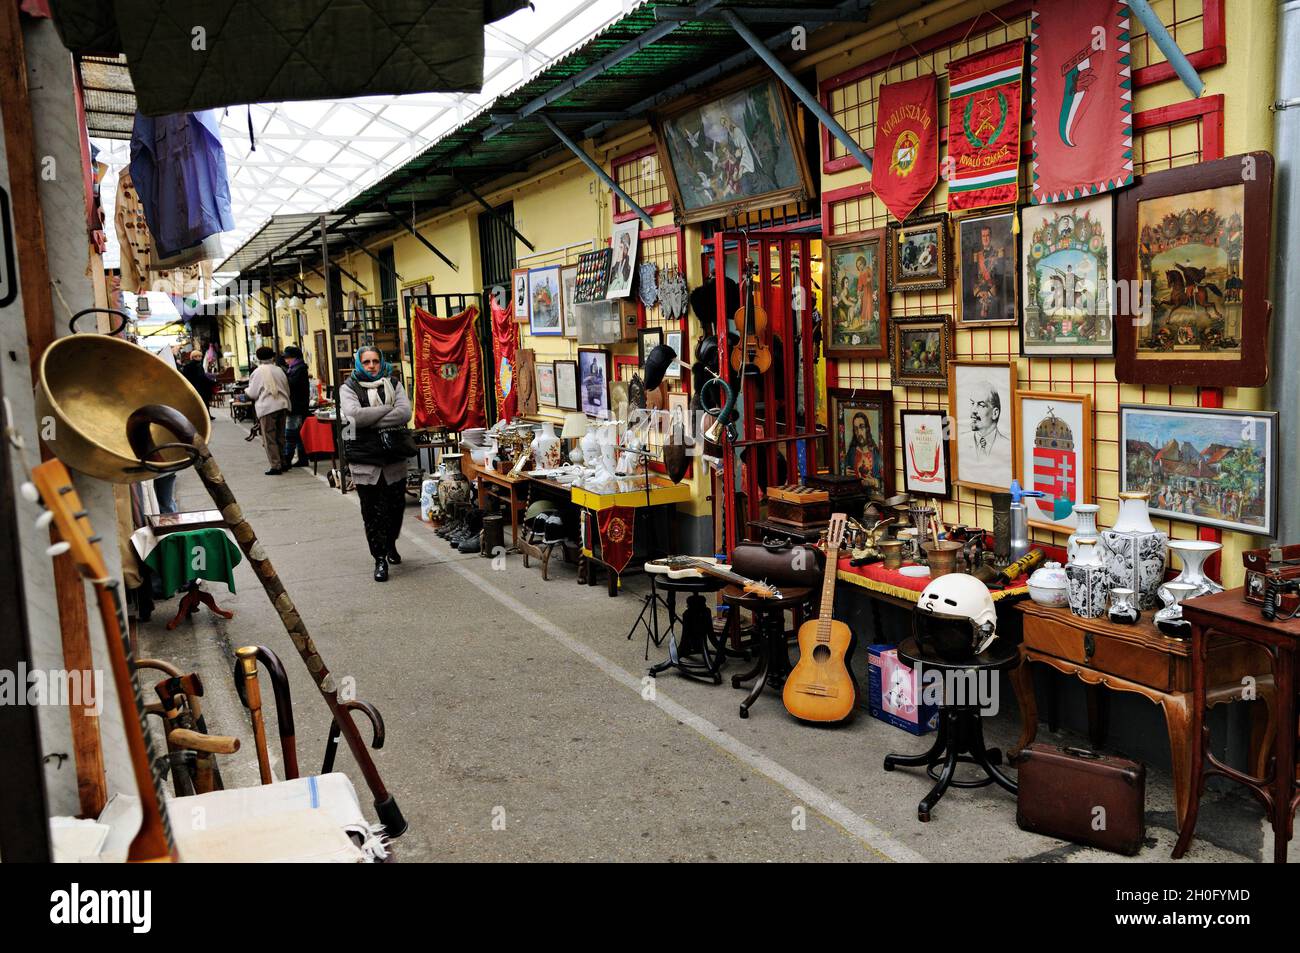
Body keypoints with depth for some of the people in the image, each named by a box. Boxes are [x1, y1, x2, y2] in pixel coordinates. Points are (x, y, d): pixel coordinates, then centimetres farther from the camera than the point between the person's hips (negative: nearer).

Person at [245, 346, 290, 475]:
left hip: (267, 408, -5)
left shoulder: (257, 372, -5)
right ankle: (282, 463, 19)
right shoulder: (278, 370, 8)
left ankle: (276, 466, -4)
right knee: (280, 437, 15)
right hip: (282, 406, 5)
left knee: (269, 439, -1)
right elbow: (287, 390, 13)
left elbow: (252, 394, -2)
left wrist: (246, 391, 19)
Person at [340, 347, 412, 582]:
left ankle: (390, 544, 38)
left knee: (396, 507, 11)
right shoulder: (349, 388, 1)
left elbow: (405, 413, -10)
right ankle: (380, 559, 11)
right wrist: (389, 408, -14)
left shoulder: (393, 384, 7)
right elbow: (355, 415, -19)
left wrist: (371, 422, -16)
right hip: (365, 462, -2)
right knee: (372, 512, 1)